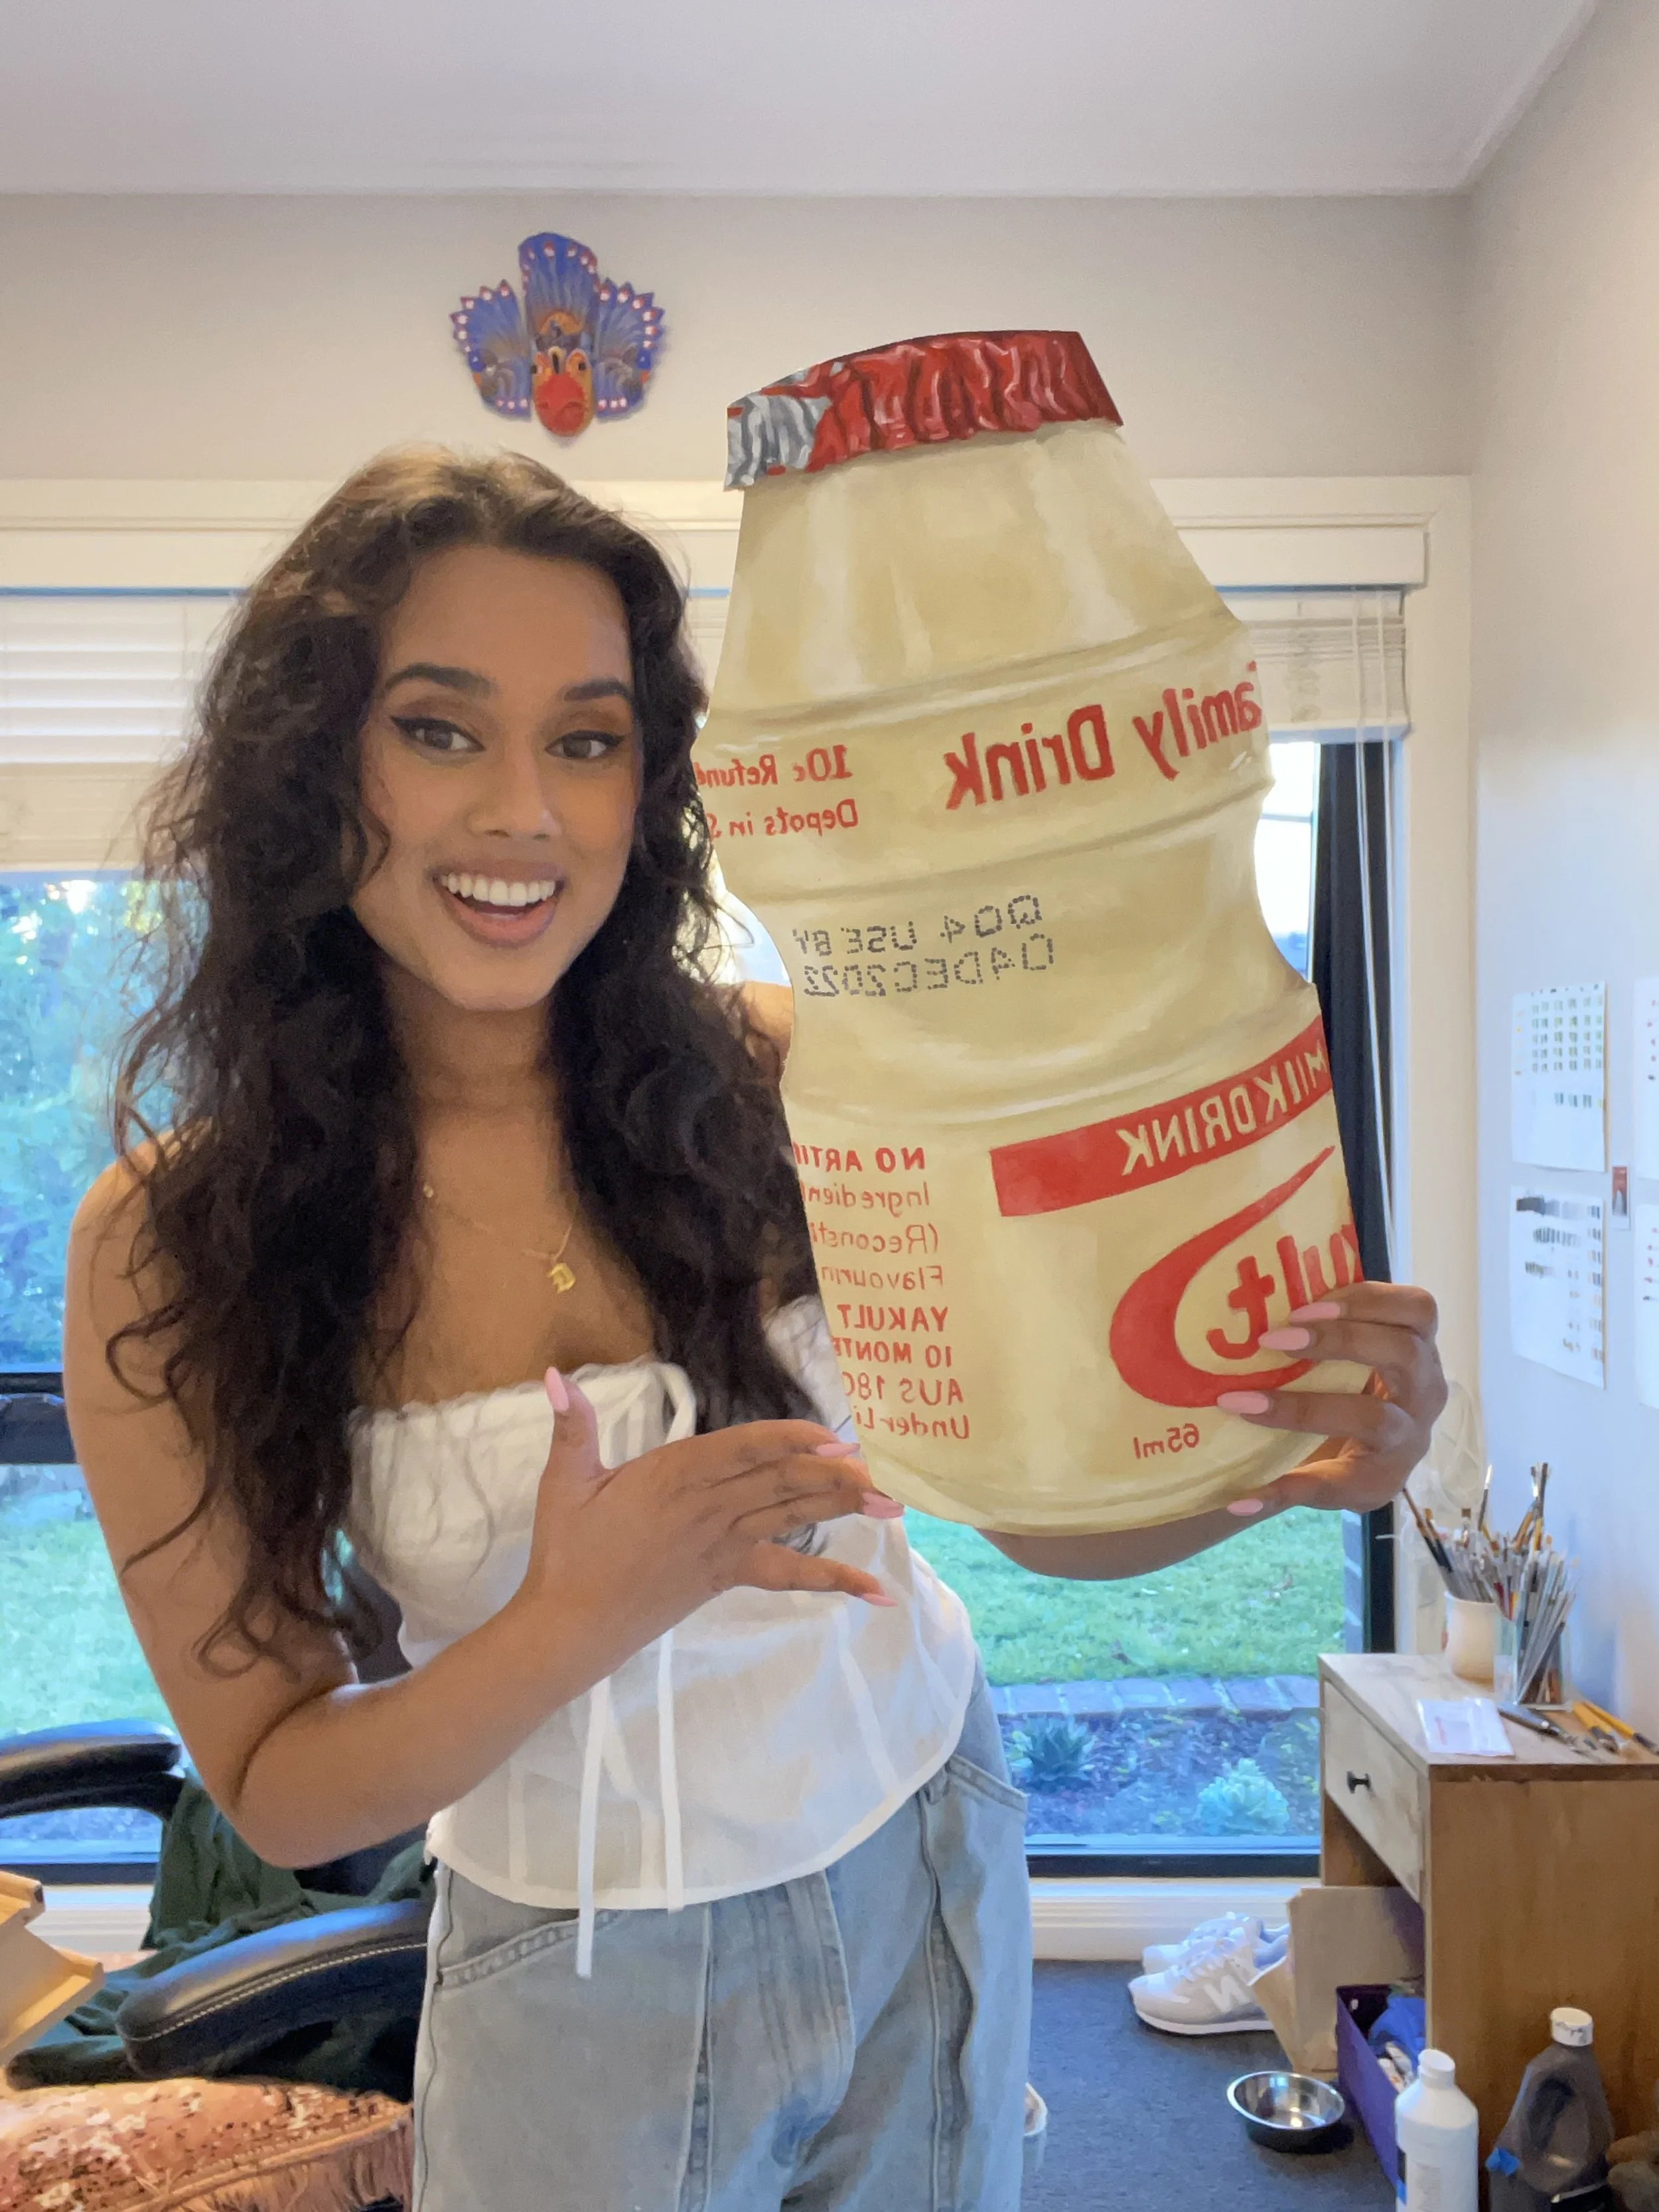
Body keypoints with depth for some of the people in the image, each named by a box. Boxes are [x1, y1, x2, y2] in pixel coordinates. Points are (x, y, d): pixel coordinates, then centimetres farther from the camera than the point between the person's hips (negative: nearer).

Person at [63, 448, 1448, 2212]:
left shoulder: (789, 1080, -17)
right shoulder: (171, 1242, -18)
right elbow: (273, 1790, -12)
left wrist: (1279, 1459, -29)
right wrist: (580, 1622, -30)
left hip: (931, 1867, 2)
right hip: (578, 1980, -1)